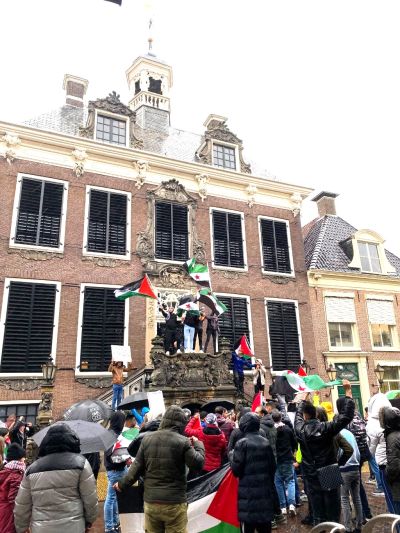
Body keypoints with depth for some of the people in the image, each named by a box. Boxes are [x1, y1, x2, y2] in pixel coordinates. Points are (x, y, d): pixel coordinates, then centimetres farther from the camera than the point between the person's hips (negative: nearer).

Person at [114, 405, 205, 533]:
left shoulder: (147, 439, 1)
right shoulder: (183, 441, -12)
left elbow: (137, 467, 4)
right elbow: (198, 464, -8)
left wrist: (122, 484, 18)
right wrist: (198, 444, 8)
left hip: (150, 501, 4)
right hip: (174, 503, -4)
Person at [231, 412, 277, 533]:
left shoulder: (242, 443, -12)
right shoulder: (266, 442, 4)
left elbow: (236, 469, -13)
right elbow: (272, 466, 10)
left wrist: (232, 458, 5)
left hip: (248, 490, -5)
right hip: (265, 488, 5)